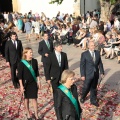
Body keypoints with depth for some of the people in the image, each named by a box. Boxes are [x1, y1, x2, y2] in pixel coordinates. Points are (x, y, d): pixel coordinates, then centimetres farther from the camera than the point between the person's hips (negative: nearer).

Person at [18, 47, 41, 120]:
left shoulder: (35, 61, -4)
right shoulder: (22, 63, -13)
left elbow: (37, 72, 6)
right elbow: (20, 76, -10)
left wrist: (38, 81, 6)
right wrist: (21, 86, -12)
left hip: (34, 83, 2)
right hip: (26, 83, -2)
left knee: (34, 99, 4)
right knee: (26, 99, 13)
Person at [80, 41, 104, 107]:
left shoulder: (97, 53, 3)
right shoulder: (84, 54, -9)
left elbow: (100, 63, 7)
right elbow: (82, 65, -9)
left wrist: (102, 72, 2)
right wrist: (82, 75, -11)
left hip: (96, 74, 4)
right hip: (88, 74, -3)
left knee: (94, 88, 14)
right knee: (86, 88, 8)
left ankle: (93, 100, 30)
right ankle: (82, 97, 35)